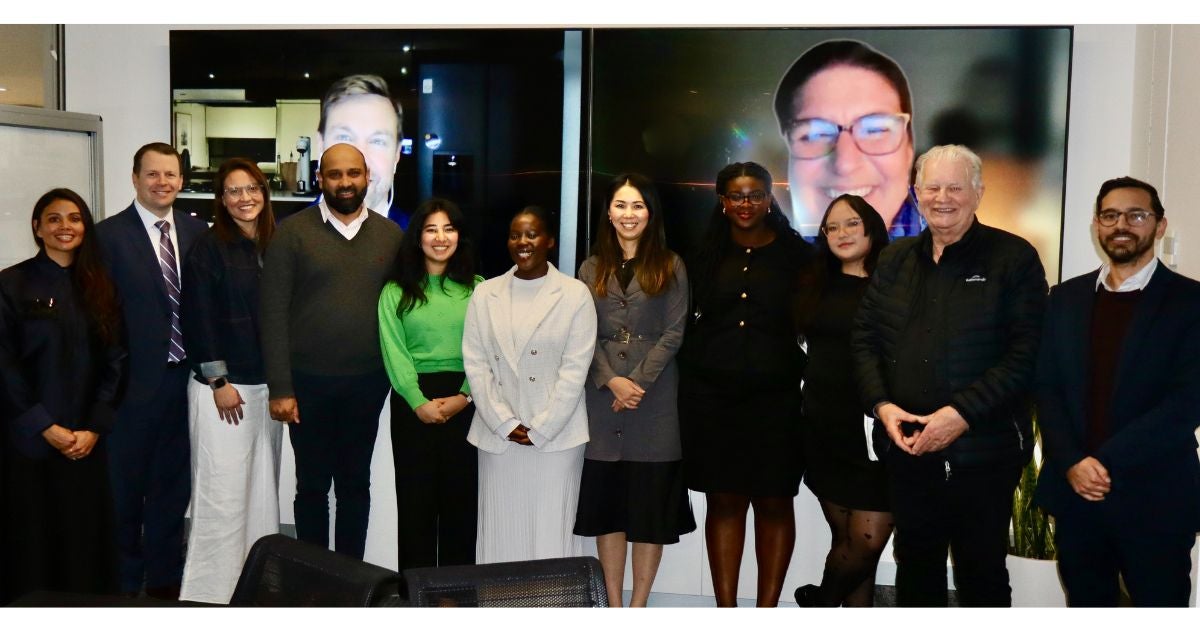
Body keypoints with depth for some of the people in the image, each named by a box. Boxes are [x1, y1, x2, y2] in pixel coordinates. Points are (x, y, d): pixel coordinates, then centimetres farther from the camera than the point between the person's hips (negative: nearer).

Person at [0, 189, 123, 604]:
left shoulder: (100, 288, 8)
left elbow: (114, 362, 4)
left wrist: (94, 428, -6)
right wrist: (46, 427, -11)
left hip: (88, 440, 3)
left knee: (86, 537, 6)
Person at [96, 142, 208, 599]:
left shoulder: (196, 232, 6)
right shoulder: (109, 234, -7)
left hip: (184, 377, 4)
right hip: (135, 380, -4)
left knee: (174, 483, 15)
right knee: (127, 485, 10)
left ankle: (164, 575, 31)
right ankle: (124, 580, 27)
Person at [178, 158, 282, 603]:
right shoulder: (209, 249, -5)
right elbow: (198, 320, -9)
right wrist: (219, 382, -12)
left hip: (268, 384, 5)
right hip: (222, 386, -5)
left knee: (264, 488, 10)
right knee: (222, 492, -2)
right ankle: (212, 590, 9)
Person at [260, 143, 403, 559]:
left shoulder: (391, 236, 5)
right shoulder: (292, 232, -3)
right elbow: (273, 312, -6)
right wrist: (280, 388, -11)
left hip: (368, 383, 2)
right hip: (308, 383, -2)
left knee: (356, 483, 14)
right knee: (312, 485, 9)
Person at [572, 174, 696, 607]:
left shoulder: (670, 267, 4)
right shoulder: (592, 269, 11)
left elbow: (673, 333, -2)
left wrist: (638, 381, -12)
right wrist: (611, 381, -11)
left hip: (655, 398, -2)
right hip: (602, 397, 2)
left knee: (650, 504, 1)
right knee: (606, 502, 5)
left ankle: (638, 608, 11)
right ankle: (613, 607, 14)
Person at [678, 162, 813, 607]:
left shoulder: (797, 255, 3)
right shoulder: (706, 256, 9)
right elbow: (687, 322, 12)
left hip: (776, 398, -1)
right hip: (711, 398, 2)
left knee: (774, 503, 3)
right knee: (723, 501, 5)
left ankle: (767, 610, 13)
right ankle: (726, 609, 14)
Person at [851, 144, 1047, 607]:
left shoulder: (1014, 259, -5)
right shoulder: (895, 261, 11)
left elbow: (1026, 354, -12)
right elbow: (864, 339, 10)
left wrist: (963, 413, -19)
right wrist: (881, 405, -6)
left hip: (981, 453, -4)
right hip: (907, 451, 4)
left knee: (982, 576, 8)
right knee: (915, 568, 18)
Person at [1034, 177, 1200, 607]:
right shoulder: (1066, 298, 9)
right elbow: (1047, 388, 4)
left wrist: (1106, 464, -17)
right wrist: (1072, 463, -11)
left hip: (1155, 499, -3)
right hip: (1075, 493, 3)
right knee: (1085, 606, 15)